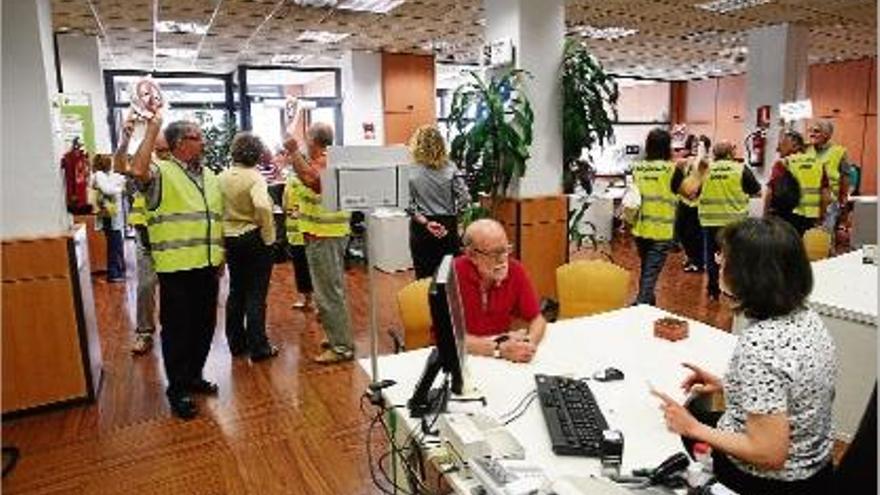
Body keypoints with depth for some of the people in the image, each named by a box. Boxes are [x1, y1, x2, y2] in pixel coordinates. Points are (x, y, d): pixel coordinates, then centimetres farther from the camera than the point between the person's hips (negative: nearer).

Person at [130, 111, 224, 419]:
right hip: (176, 267, -6)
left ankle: (194, 376, 33)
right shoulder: (162, 173, -7)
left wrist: (220, 258, 17)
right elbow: (137, 170, -31)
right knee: (177, 328, 4)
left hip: (207, 266, 7)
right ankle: (177, 390, 17)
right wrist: (152, 127, -25)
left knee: (204, 325, 15)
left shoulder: (209, 176, 14)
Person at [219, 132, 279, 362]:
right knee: (256, 295, 1)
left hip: (230, 240, 6)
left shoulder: (221, 177, 1)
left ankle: (236, 342, 28)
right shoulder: (254, 177, -16)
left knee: (236, 291, 17)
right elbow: (262, 206, -31)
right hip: (254, 239, -6)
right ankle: (258, 347, 7)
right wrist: (269, 235, -18)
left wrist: (221, 234, 9)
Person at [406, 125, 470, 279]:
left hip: (421, 229, 0)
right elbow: (463, 197, -5)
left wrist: (425, 223, -5)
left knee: (424, 278, 8)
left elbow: (410, 207, -10)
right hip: (448, 227, 1)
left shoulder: (411, 174, -8)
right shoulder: (450, 170, -6)